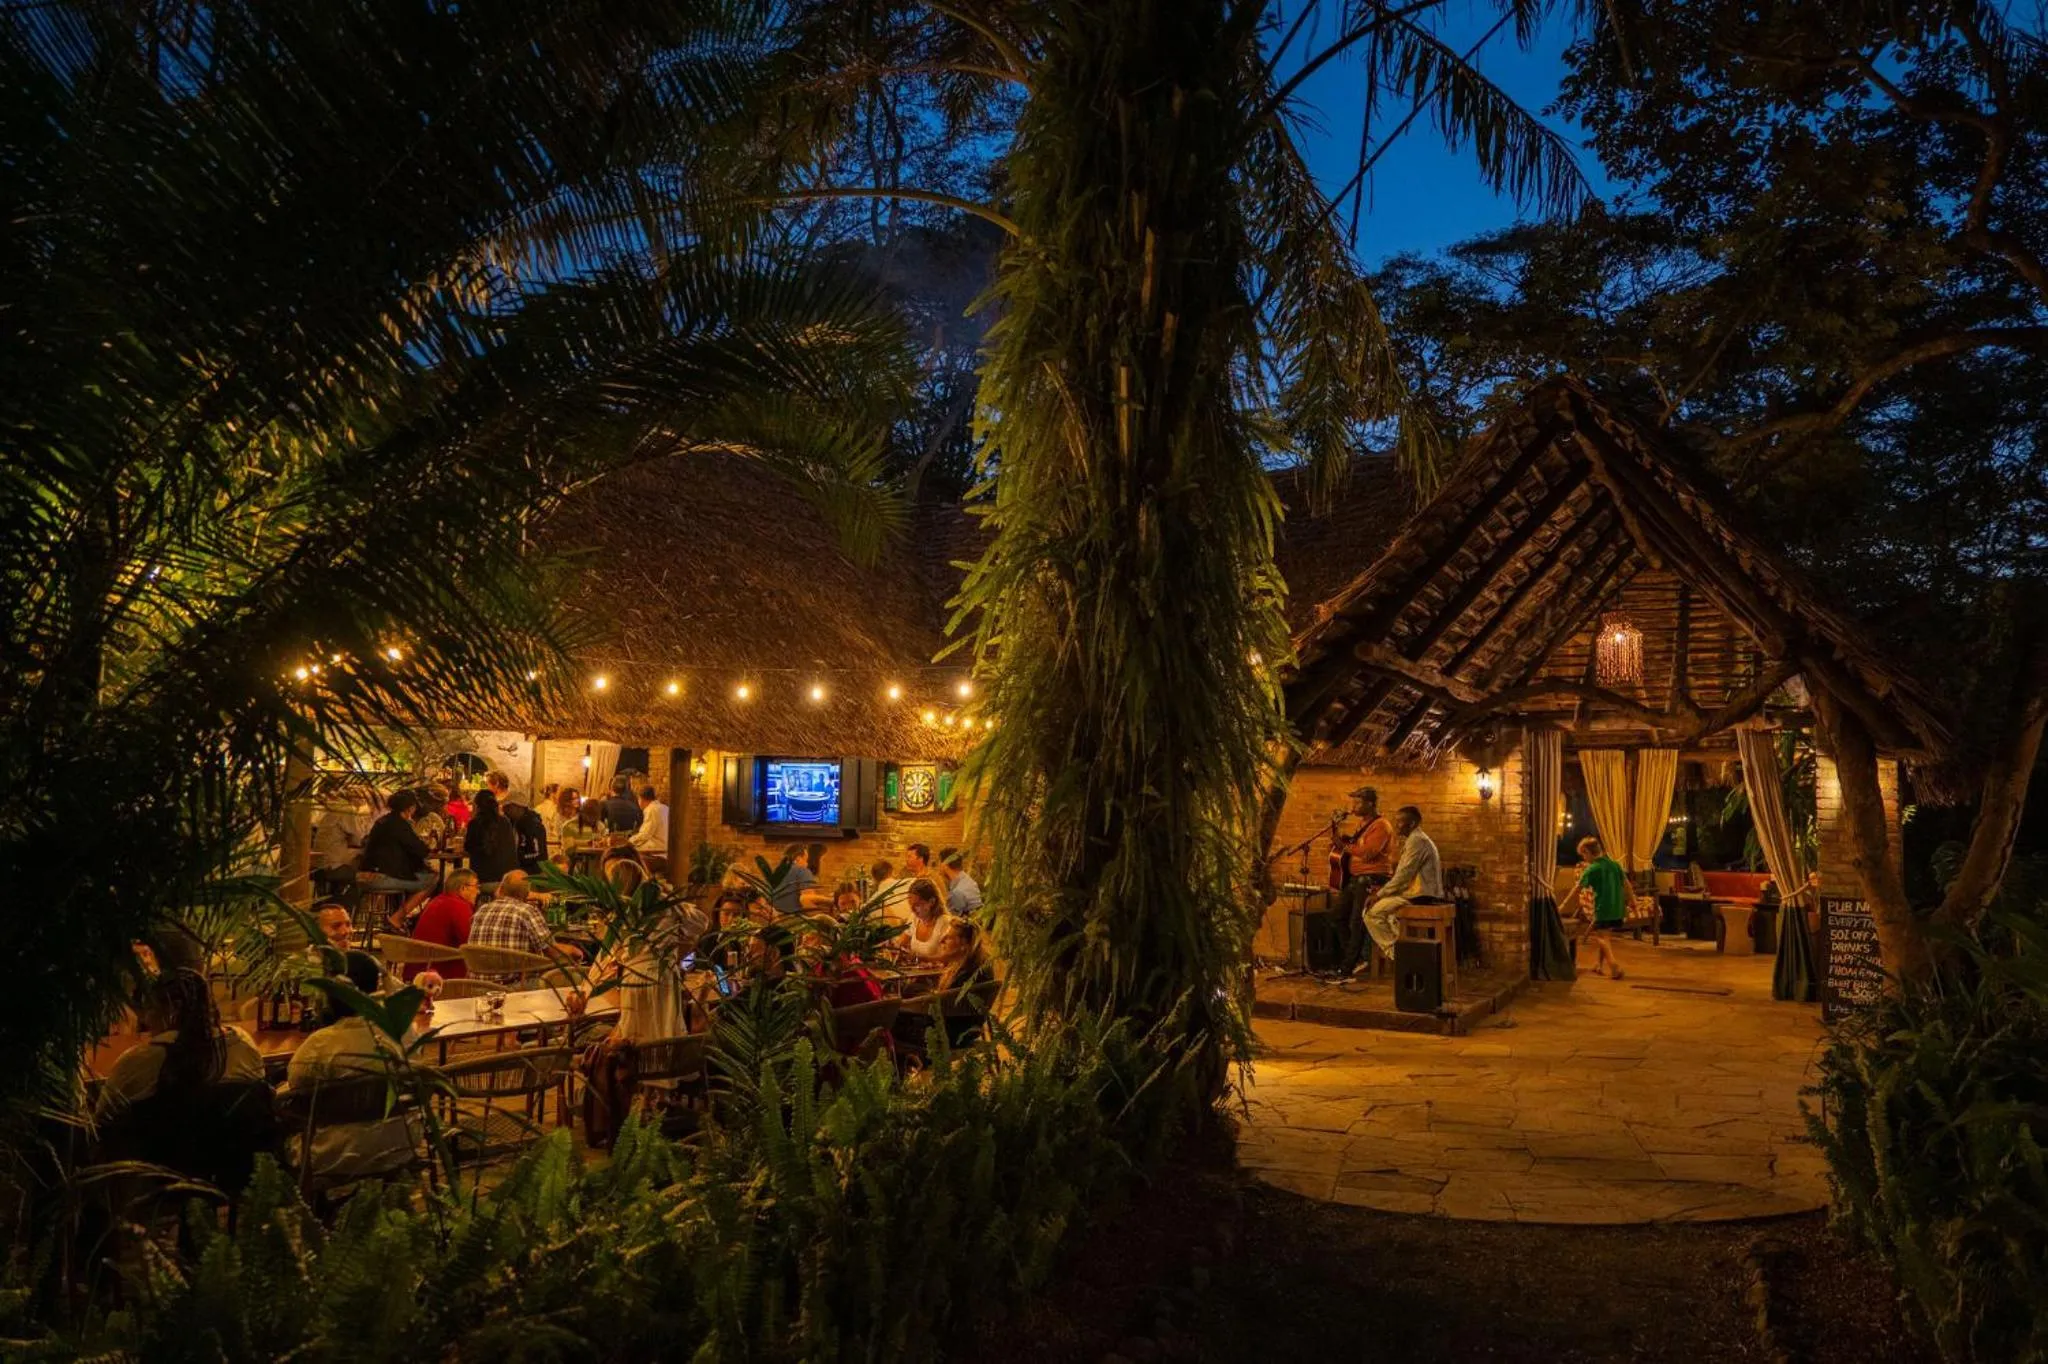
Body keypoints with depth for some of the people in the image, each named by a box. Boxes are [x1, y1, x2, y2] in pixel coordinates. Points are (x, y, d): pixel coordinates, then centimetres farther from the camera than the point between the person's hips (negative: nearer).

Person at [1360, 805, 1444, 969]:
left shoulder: (1416, 840, -13)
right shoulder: (1417, 839, 20)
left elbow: (1404, 874, -19)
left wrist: (1380, 894, -13)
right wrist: (1384, 890, 13)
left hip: (1418, 897, -11)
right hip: (1418, 893, 11)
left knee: (1372, 912, -10)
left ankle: (1394, 952, -5)